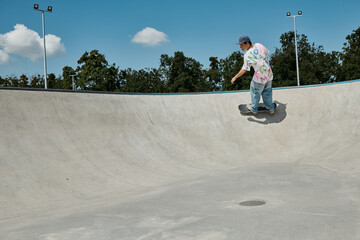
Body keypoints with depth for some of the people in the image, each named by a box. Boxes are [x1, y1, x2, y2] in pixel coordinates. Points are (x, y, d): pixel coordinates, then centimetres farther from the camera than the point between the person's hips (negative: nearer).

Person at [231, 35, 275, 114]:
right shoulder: (259, 45, -7)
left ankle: (254, 108, 41)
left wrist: (235, 77, -9)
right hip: (269, 74, 6)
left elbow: (244, 70, -21)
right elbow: (267, 53, 10)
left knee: (255, 92, 21)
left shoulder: (247, 55, -22)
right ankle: (270, 108, 45)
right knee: (267, 92, 27)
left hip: (260, 78, -6)